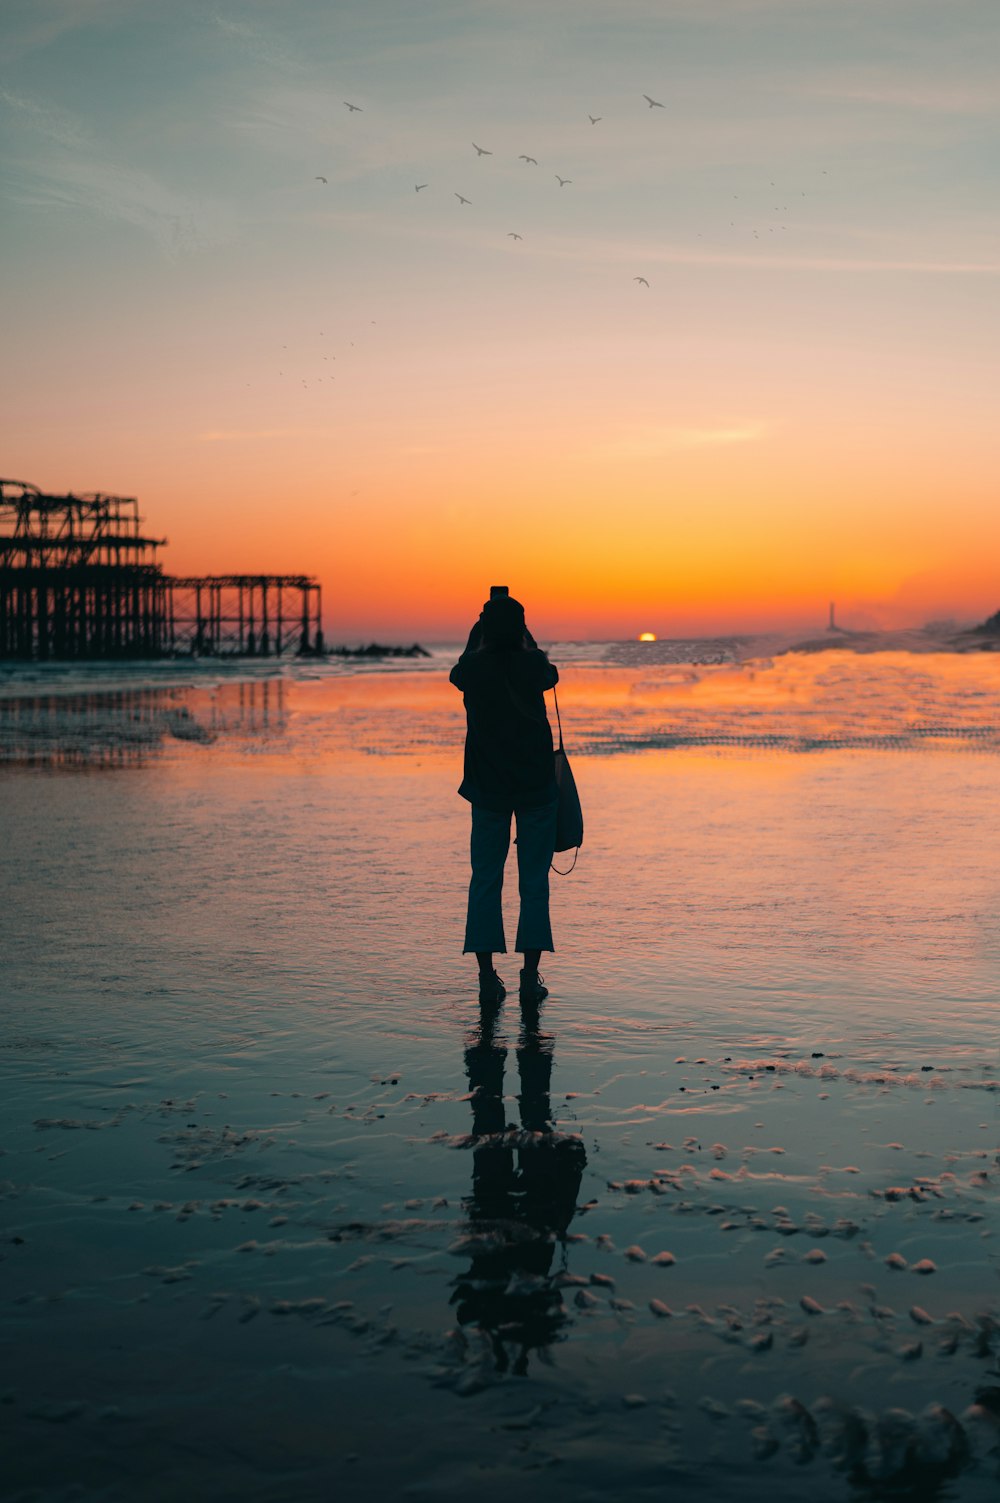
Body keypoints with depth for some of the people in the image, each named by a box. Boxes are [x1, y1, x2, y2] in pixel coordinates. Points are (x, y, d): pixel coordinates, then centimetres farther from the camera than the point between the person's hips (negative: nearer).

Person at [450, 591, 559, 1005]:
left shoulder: (474, 668, -6)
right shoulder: (533, 664, -7)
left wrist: (481, 627, 29)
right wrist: (521, 634, 27)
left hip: (487, 785, 1)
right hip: (536, 784, 0)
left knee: (485, 881, 7)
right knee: (534, 881, 4)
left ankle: (488, 976, 3)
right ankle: (530, 976, 1)